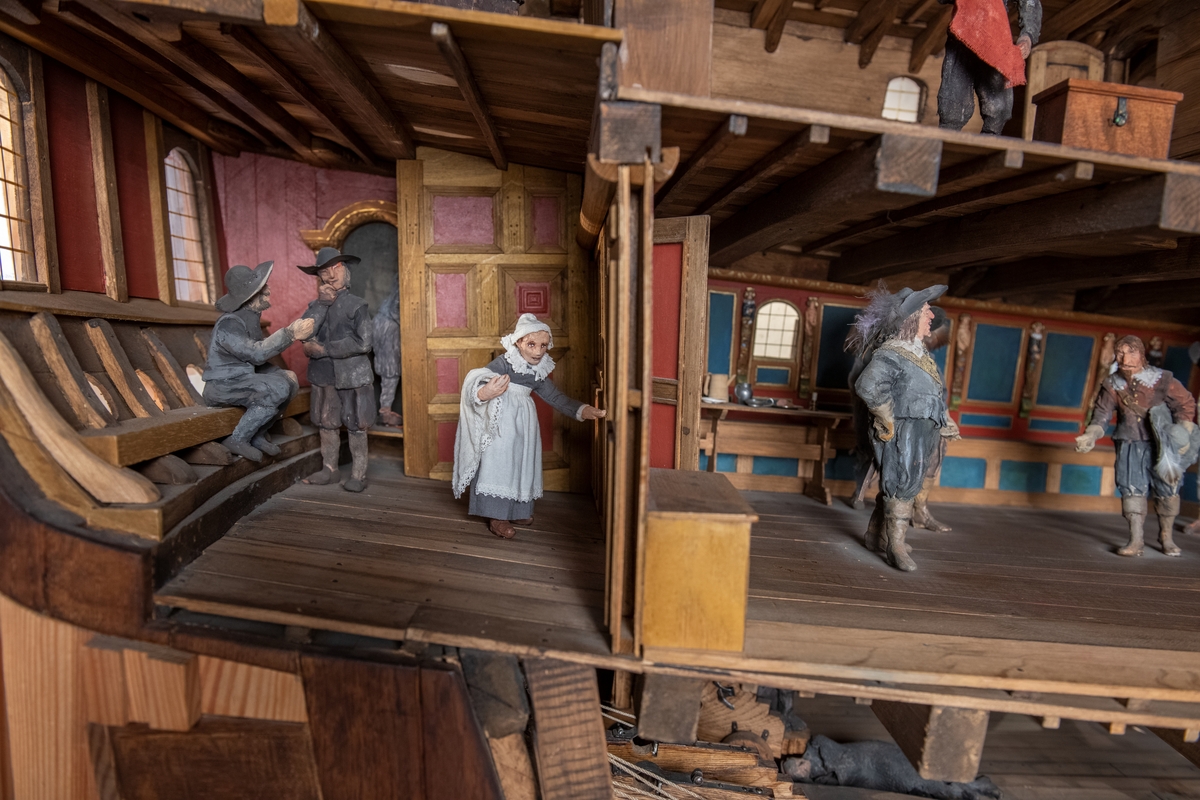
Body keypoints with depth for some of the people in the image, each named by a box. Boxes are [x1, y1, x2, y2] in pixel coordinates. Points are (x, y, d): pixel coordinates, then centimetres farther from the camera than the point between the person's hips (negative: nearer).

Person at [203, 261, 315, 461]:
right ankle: (238, 439, -11)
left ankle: (258, 434, 5)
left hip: (243, 377, 8)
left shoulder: (250, 317, 6)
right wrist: (290, 334, -31)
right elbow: (256, 353, -28)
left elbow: (255, 356, 9)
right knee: (278, 389, -27)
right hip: (222, 385, -8)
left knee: (290, 381, -6)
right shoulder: (229, 324, -21)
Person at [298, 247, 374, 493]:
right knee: (326, 423, 13)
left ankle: (358, 474, 11)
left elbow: (363, 343, -15)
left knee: (355, 426, 2)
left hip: (352, 375, -4)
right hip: (323, 375, 5)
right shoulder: (316, 304, 9)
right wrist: (322, 303, -11)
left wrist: (323, 349, -14)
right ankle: (329, 469, 26)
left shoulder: (356, 305, -4)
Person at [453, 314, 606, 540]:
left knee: (521, 464, 13)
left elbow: (556, 398, 9)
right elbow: (475, 382, -24)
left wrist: (583, 410, -3)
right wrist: (484, 393, -49)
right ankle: (496, 517, 7)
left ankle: (516, 511, 28)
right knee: (498, 464, -4)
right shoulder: (503, 363, -16)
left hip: (523, 423, 7)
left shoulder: (539, 372, 4)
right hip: (500, 424, -7)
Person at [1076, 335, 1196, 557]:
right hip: (1130, 445, 1)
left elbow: (1186, 404, 0)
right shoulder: (1112, 385, -5)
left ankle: (1167, 538, 24)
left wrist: (1184, 434, -8)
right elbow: (1102, 413, -3)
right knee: (1132, 489, -4)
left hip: (1162, 444, 0)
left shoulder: (1162, 379, -9)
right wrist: (1090, 435, -19)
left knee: (1167, 489, 5)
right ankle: (1136, 540, 0)